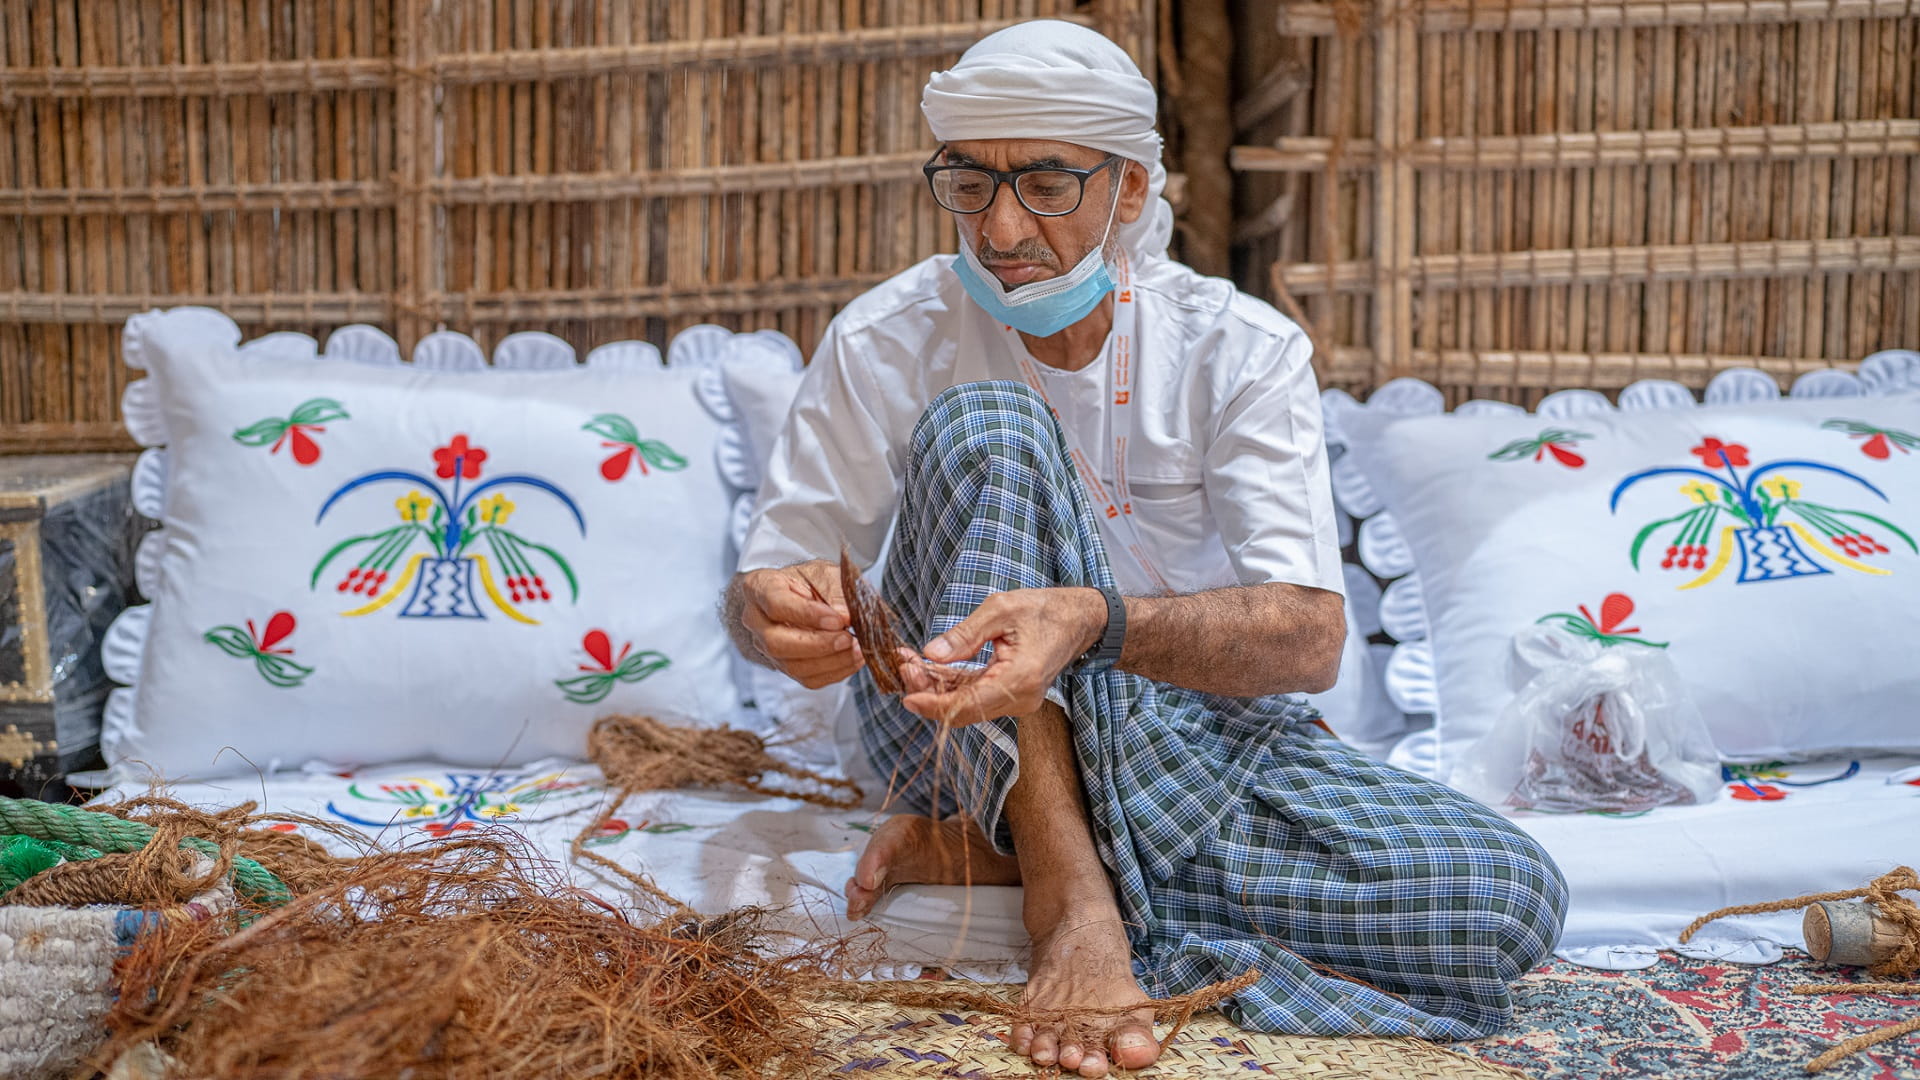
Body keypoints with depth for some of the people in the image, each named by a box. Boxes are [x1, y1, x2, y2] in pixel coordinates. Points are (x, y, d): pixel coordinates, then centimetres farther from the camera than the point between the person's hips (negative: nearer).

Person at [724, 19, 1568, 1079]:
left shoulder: (1243, 349, -7)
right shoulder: (885, 342, -6)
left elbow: (1309, 637, -20)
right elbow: (762, 587, -4)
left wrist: (1094, 621, -40)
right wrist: (775, 617, -31)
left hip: (1200, 725, 2)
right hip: (961, 724, -1)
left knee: (1511, 895, -24)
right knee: (985, 424, -26)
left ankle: (991, 845, -21)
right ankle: (1065, 878, -31)